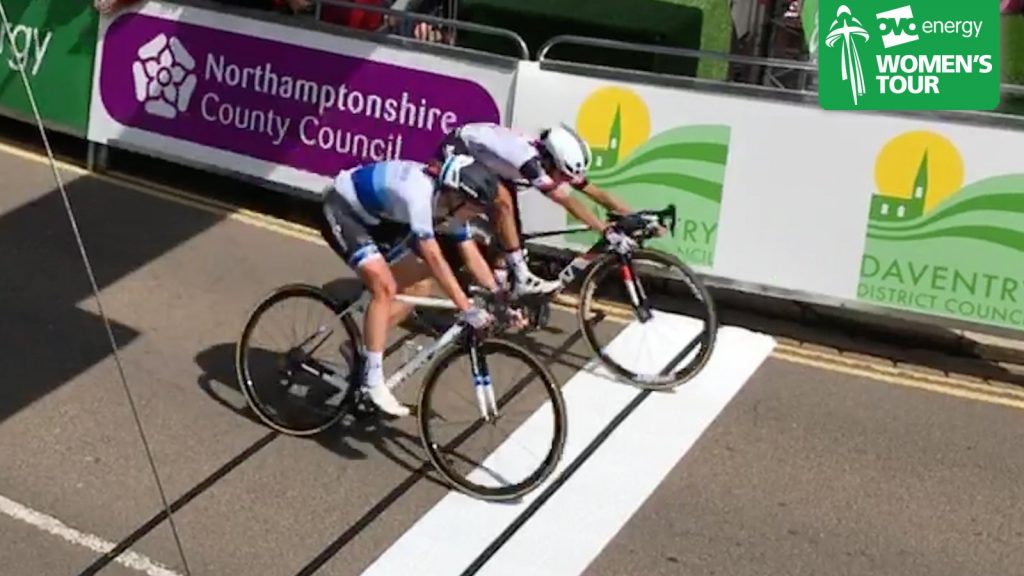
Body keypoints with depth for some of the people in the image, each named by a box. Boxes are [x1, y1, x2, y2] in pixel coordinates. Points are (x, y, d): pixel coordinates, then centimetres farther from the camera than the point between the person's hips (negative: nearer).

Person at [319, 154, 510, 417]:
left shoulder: (452, 201, -9)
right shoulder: (419, 193, -35)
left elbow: (473, 257, -3)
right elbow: (434, 258, -38)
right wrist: (467, 309, -38)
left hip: (372, 215, 9)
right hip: (341, 209, -9)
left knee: (419, 283, 3)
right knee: (385, 286, -22)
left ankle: (363, 345, 14)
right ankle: (373, 380, -15)